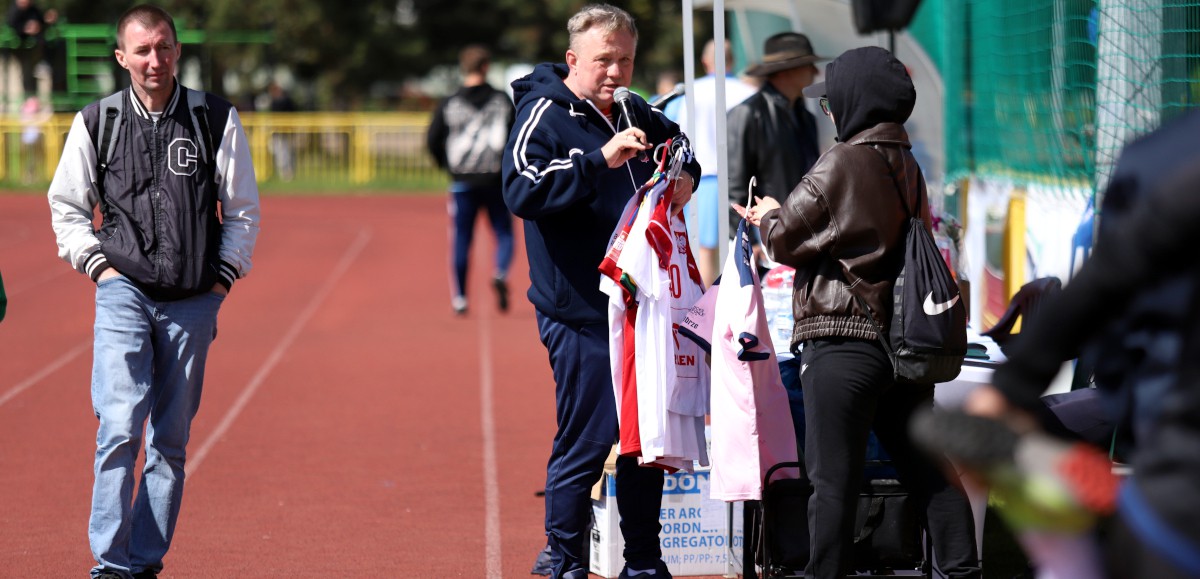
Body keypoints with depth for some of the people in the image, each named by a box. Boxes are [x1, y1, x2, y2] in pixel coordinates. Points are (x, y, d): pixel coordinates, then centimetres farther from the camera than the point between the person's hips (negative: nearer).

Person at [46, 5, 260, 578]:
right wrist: (96, 262, 1)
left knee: (171, 440, 5)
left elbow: (242, 209, 11)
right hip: (123, 293, -1)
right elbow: (65, 204, 13)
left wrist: (225, 273, 2)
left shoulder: (216, 120, 3)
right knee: (120, 426, -15)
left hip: (193, 301, 1)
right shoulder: (96, 123, 3)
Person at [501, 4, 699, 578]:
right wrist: (600, 160, -31)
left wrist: (684, 175, 9)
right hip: (580, 311, -7)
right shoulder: (543, 116, -9)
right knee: (586, 440, -6)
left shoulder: (639, 116, 12)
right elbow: (522, 191, -24)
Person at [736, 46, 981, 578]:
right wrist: (776, 219, 21)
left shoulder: (841, 164, -11)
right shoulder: (907, 166, 13)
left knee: (833, 479, -2)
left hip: (842, 339, -7)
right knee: (928, 472, 12)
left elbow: (785, 239, -7)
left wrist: (769, 215, 14)